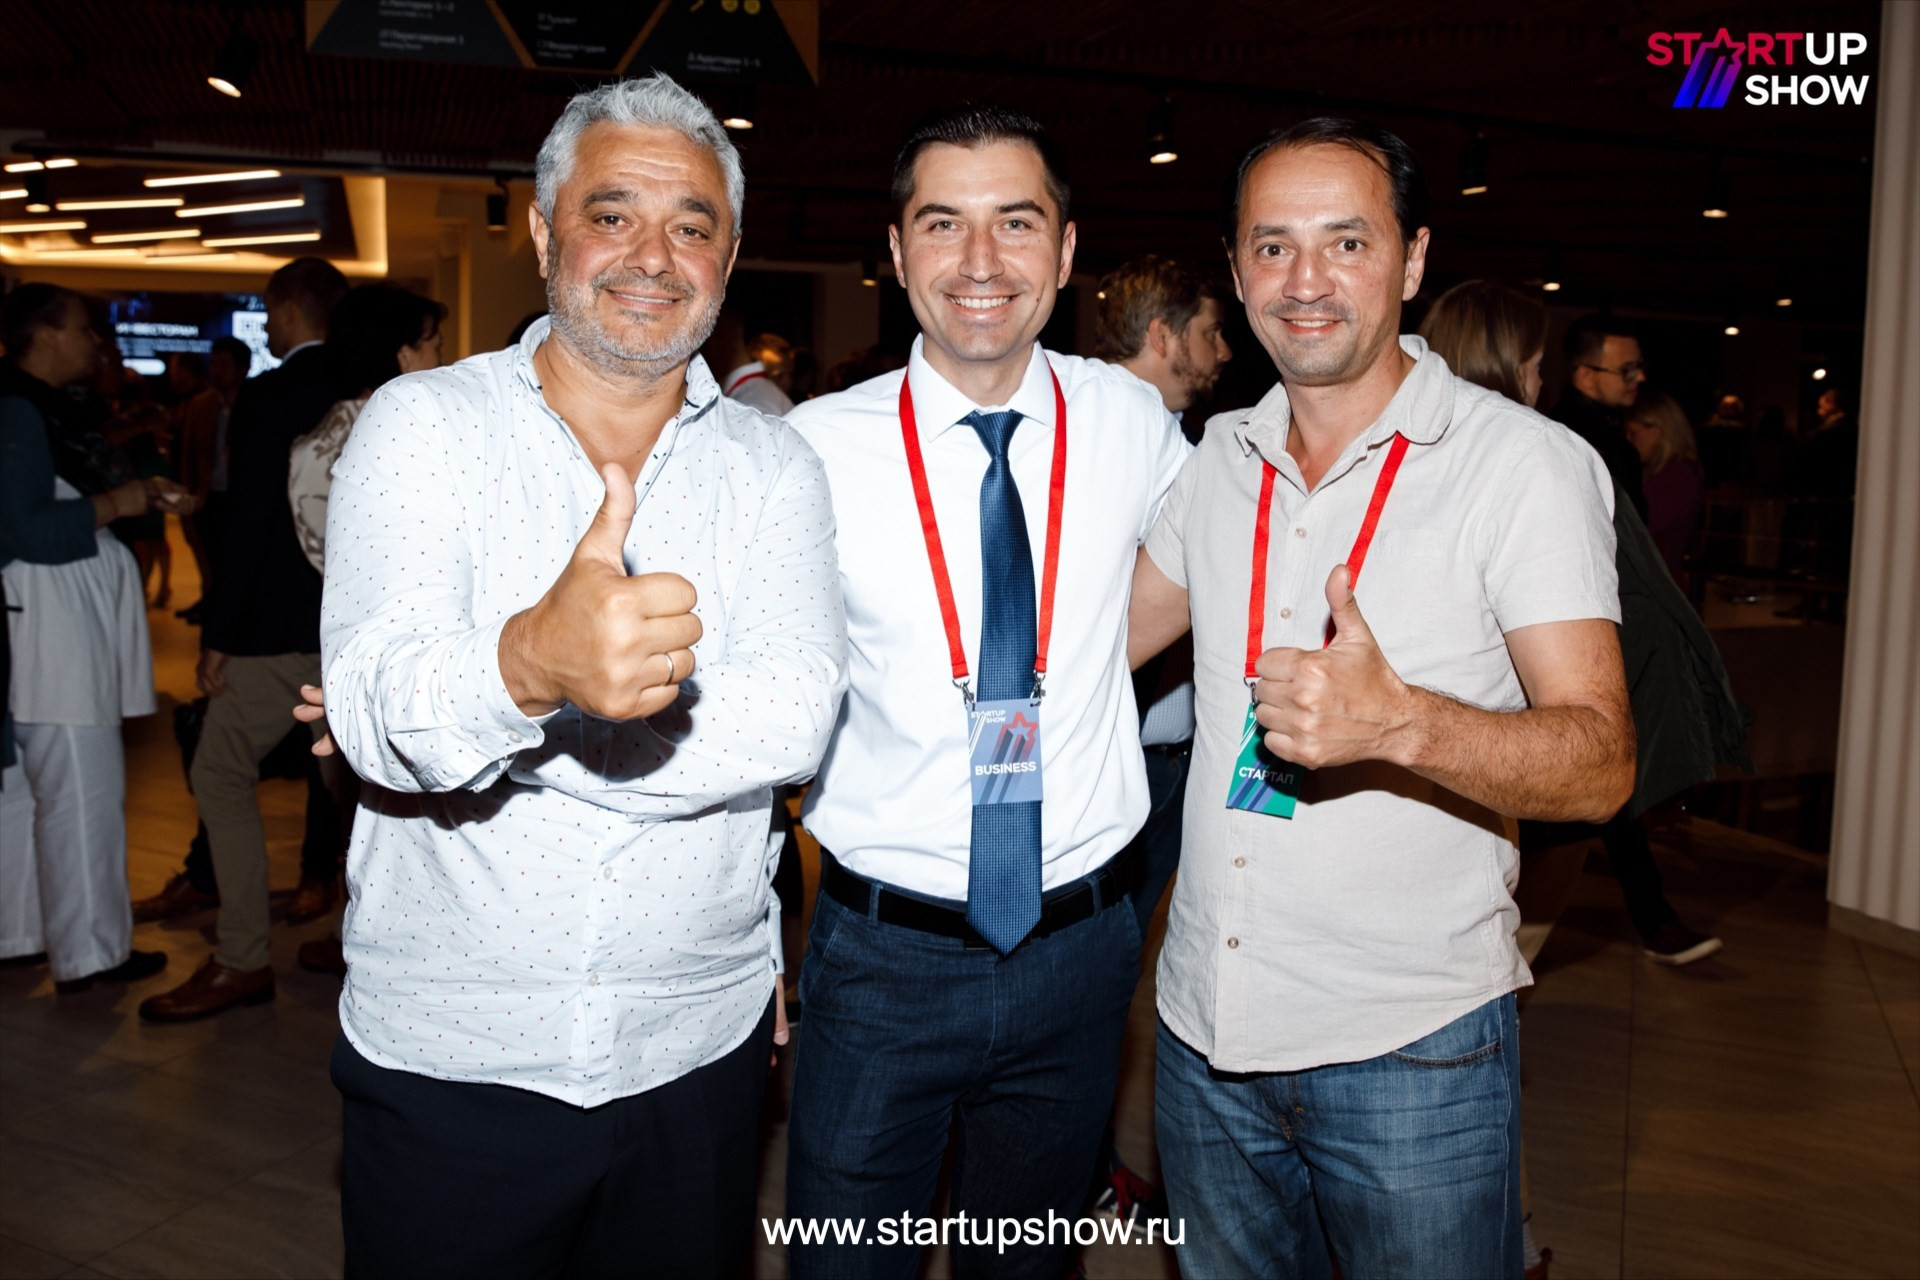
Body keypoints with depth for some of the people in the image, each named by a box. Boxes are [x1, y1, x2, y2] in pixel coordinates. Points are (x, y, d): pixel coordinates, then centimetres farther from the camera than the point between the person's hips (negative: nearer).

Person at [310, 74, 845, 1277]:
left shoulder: (772, 465, 0)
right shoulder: (422, 424, -4)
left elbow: (792, 717, -16)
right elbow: (378, 701, -19)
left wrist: (460, 723, -19)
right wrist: (530, 663, -42)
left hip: (699, 1047, 2)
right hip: (447, 1055, -1)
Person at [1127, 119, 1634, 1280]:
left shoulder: (1526, 463, -10)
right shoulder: (1218, 460, 5)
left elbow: (1601, 762, -17)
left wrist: (1397, 722, -33)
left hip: (1413, 1050, -4)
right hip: (1207, 1027, 5)